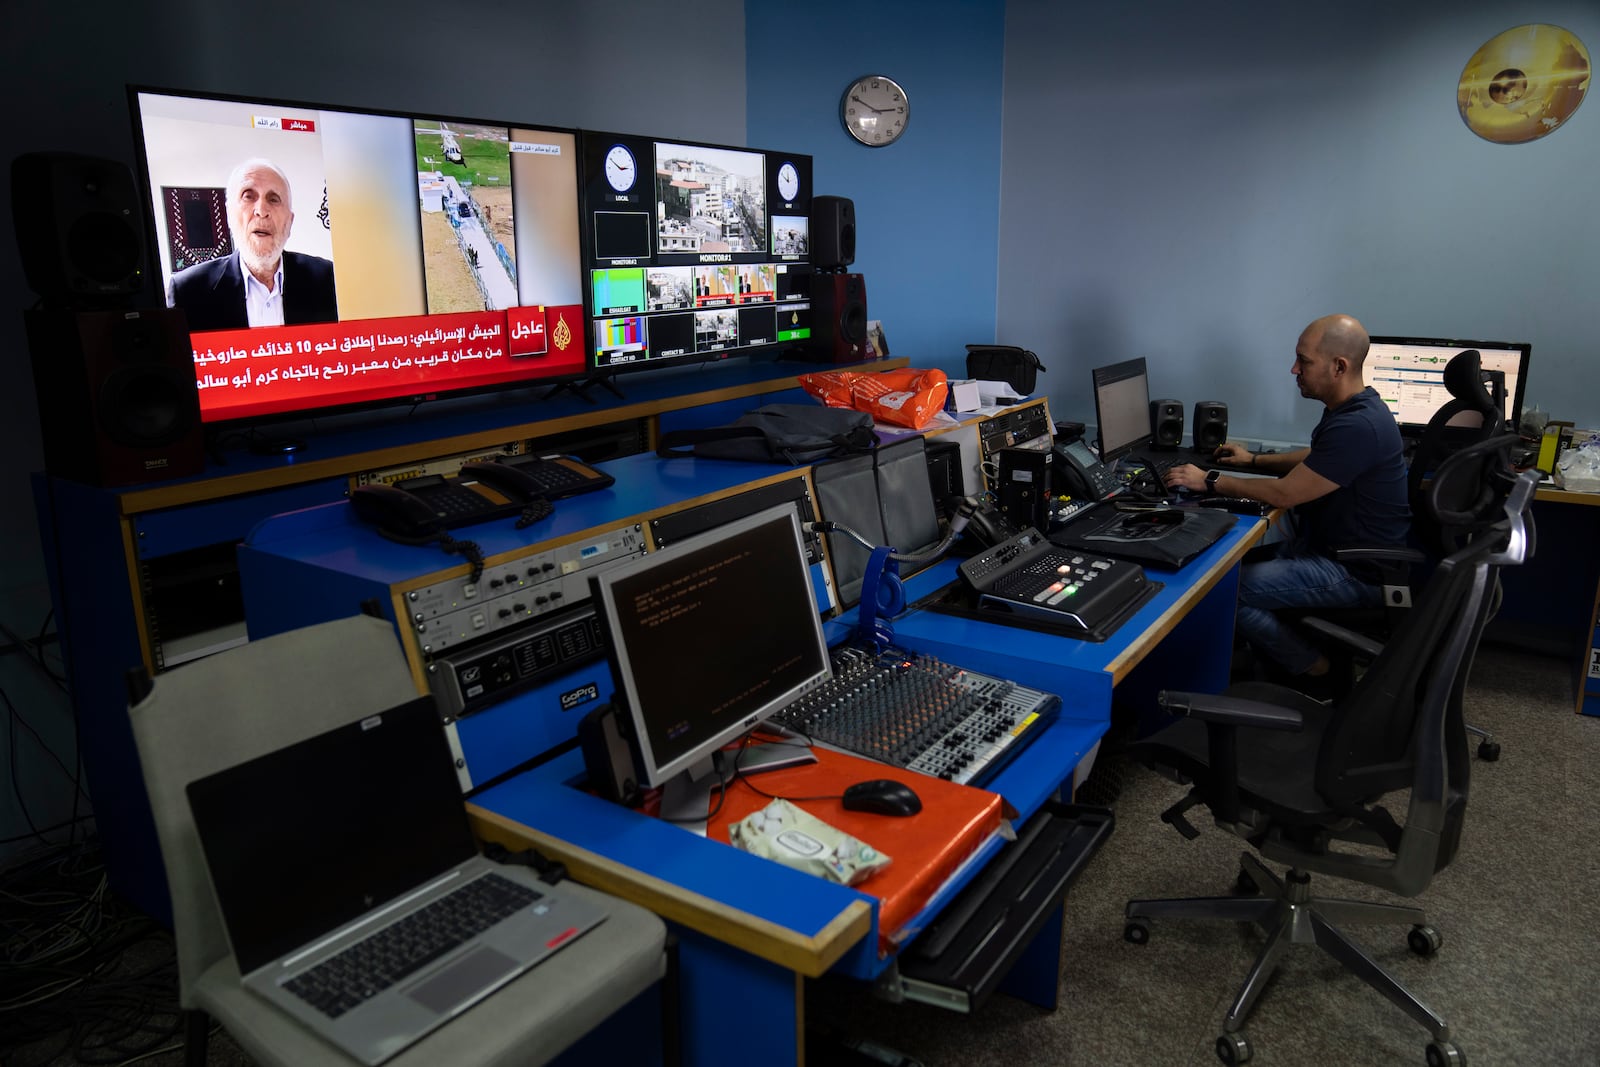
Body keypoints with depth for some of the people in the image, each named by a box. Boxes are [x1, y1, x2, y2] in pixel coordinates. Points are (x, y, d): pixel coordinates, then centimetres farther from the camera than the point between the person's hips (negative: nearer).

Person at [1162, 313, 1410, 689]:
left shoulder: (1357, 427, -28)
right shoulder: (1351, 408, 5)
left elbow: (1284, 493, -23)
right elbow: (1313, 460, 24)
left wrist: (1210, 481, -14)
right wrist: (1254, 460, 15)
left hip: (1356, 572, -10)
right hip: (1330, 543, 10)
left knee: (1229, 590, -18)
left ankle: (1317, 673, 1)